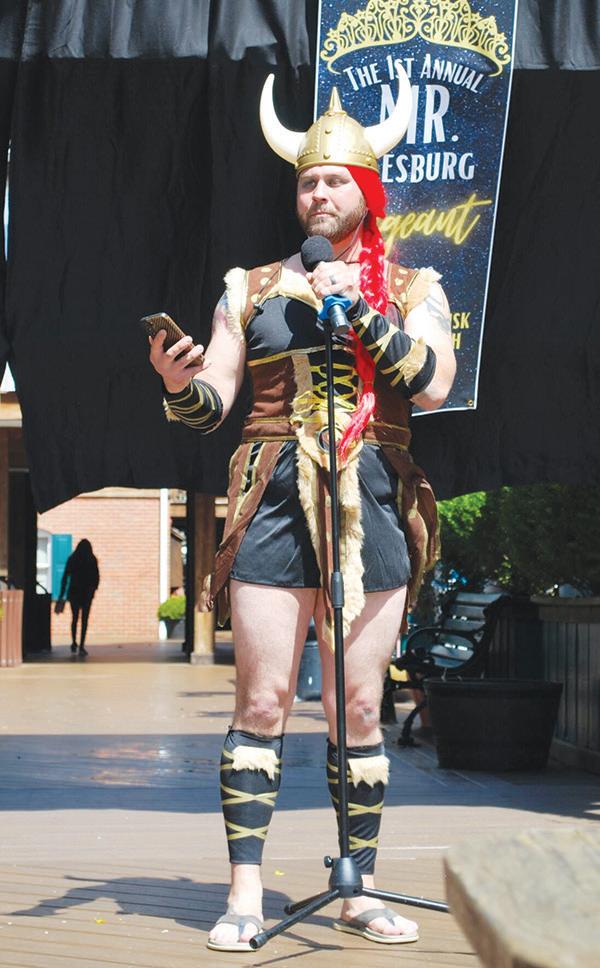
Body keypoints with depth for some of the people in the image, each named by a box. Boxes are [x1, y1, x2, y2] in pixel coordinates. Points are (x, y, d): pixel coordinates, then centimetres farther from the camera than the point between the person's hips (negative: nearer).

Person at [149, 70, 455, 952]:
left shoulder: (412, 290, 11)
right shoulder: (251, 288, 13)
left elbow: (432, 386, -6)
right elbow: (211, 407, 8)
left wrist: (360, 309, -11)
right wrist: (179, 384, -14)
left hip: (372, 509, 0)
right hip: (274, 506, 0)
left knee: (359, 708, 3)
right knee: (262, 703, -4)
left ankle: (361, 890, 13)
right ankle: (245, 895, 0)